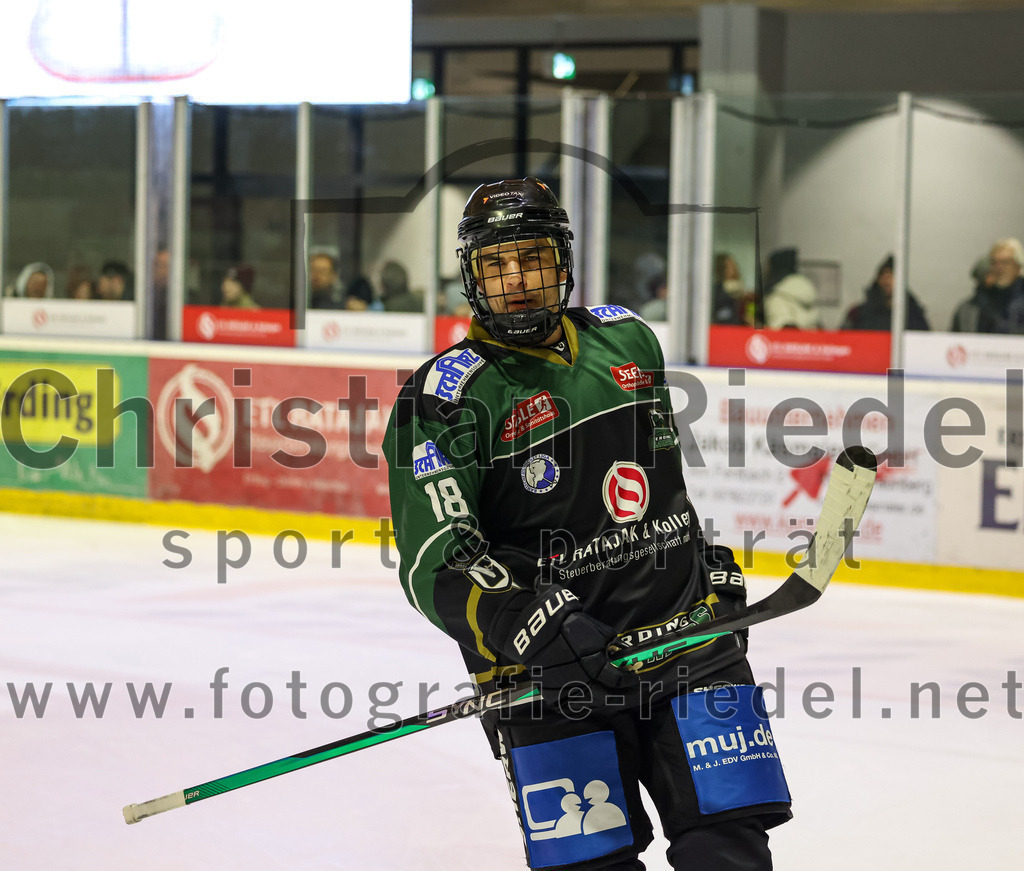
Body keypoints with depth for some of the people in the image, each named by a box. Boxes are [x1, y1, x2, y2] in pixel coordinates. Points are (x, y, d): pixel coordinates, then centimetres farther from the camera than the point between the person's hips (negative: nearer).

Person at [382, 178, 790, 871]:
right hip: (550, 668, -4)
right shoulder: (447, 396, -7)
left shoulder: (627, 339, 10)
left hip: (686, 629, 4)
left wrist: (709, 560, 24)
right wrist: (529, 625, -30)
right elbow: (435, 563, -16)